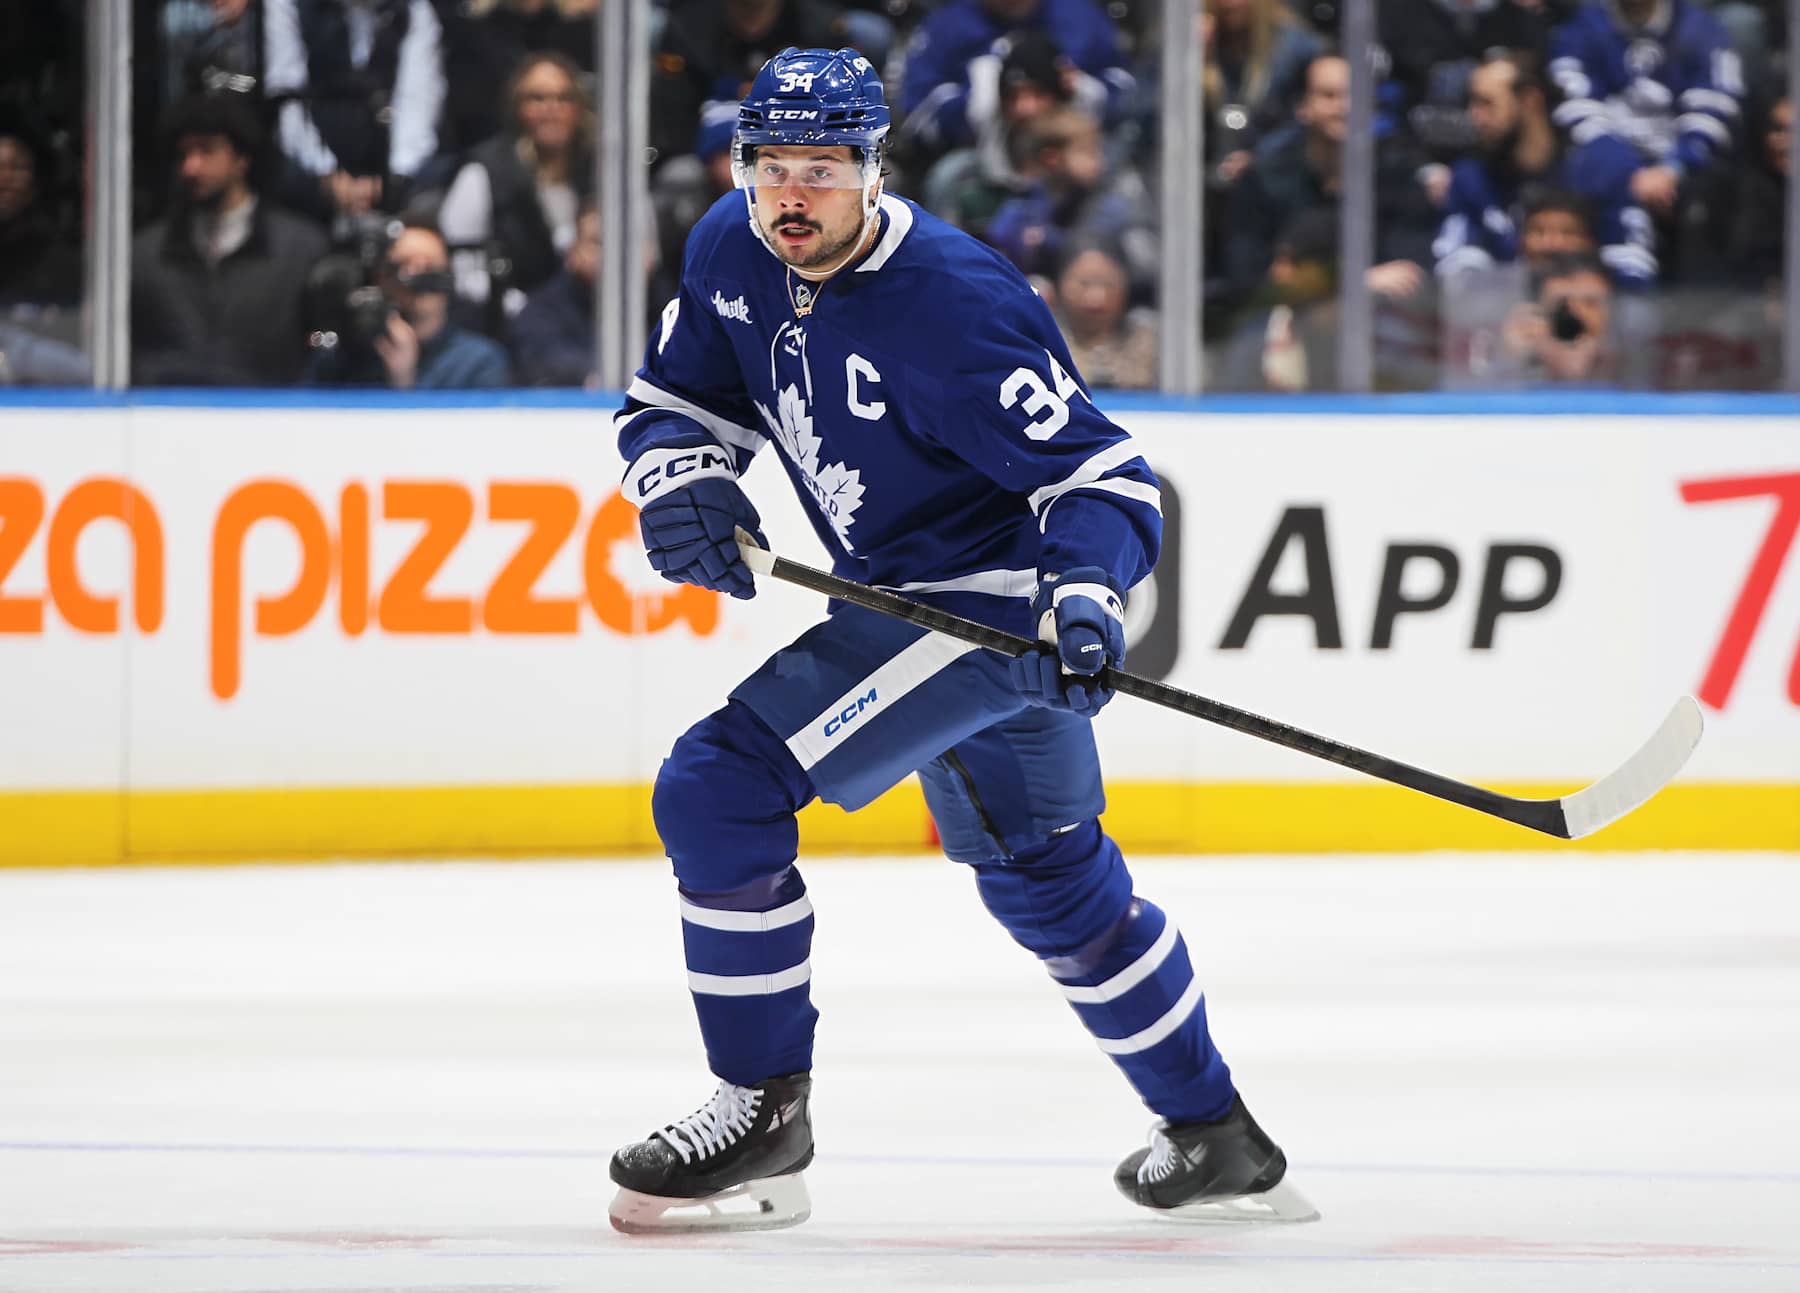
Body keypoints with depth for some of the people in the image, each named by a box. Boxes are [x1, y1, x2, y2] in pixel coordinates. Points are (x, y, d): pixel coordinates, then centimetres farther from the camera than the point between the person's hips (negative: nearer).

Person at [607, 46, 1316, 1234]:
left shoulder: (948, 309, -26)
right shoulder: (732, 255, -3)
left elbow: (1102, 475, -25)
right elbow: (677, 397, 11)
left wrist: (1086, 594, -42)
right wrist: (681, 479, -11)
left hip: (995, 595, -10)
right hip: (909, 595, 10)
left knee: (722, 790, -19)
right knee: (1044, 879, 23)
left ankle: (763, 1113, -8)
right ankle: (1220, 1146, 39)